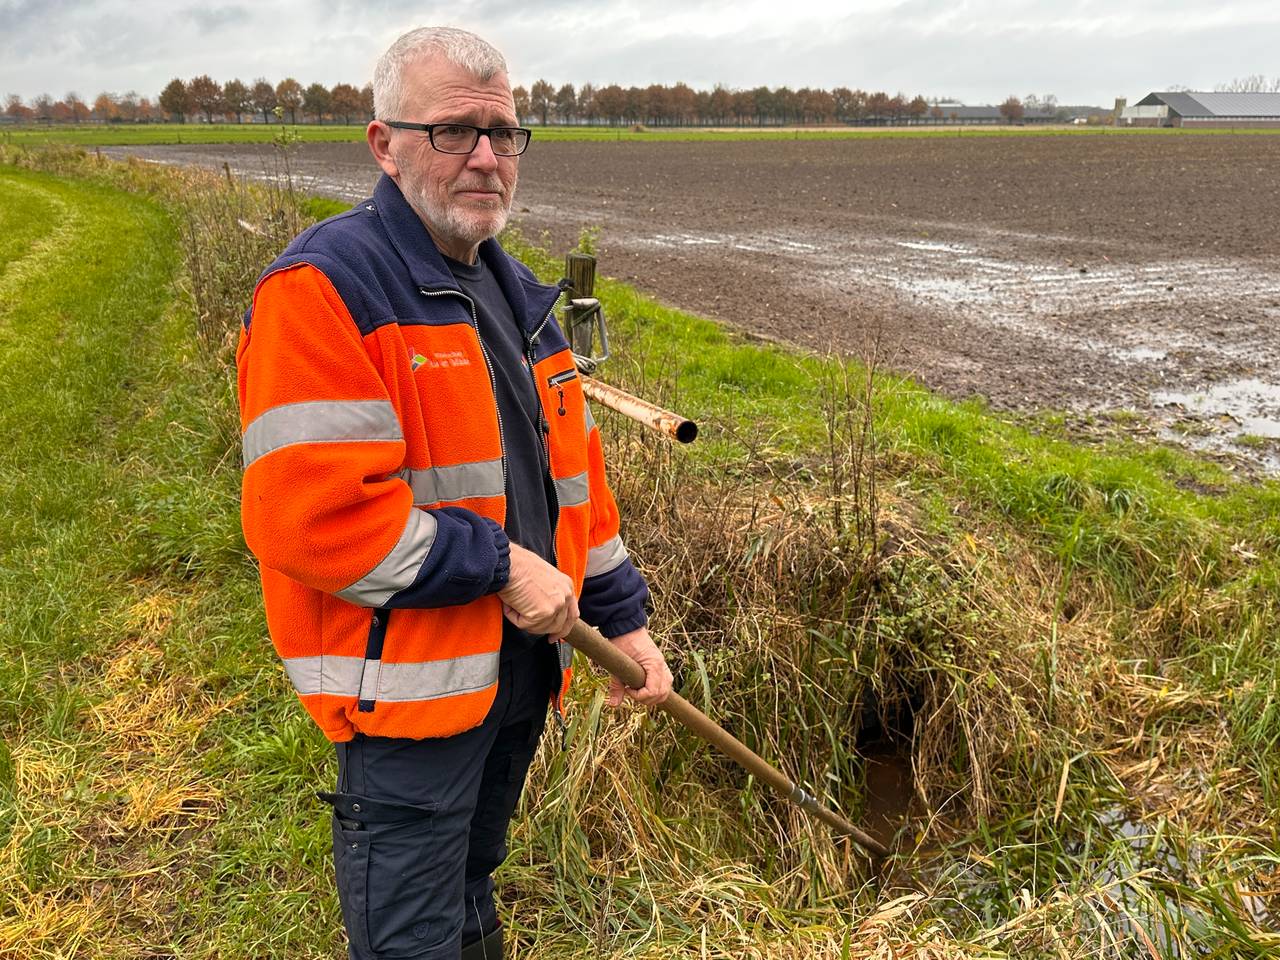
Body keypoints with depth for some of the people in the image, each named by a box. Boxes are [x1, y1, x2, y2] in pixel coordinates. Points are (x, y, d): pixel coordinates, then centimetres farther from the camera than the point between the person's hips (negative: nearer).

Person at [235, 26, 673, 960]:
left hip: (519, 668, 8)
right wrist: (500, 566, -22)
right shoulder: (325, 289, -17)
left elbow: (572, 468, 15)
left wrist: (625, 618, 12)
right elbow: (305, 516, -27)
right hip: (410, 685, -8)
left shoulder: (512, 293, 11)